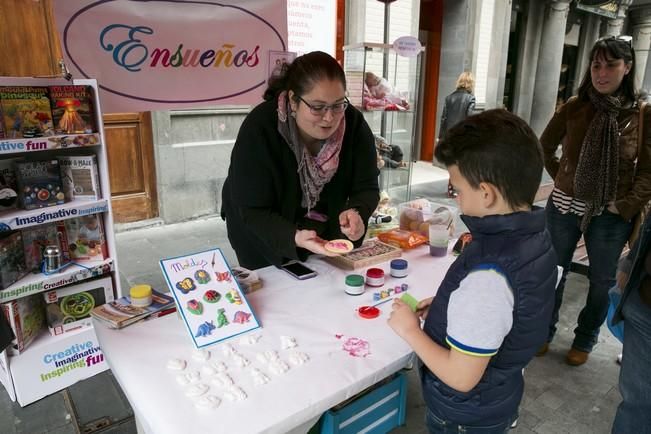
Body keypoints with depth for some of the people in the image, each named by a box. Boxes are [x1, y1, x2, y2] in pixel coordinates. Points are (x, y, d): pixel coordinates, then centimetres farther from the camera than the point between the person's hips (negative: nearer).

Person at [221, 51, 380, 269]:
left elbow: (366, 187, -15)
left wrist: (356, 213, -37)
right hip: (265, 235, -3)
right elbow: (253, 211, -27)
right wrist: (295, 237, -45)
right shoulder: (259, 129, -29)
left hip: (327, 232, 3)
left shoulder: (353, 123, -20)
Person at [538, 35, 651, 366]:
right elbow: (545, 147, 9)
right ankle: (544, 332, 35)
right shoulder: (574, 107, -5)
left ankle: (585, 340, 37)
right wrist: (561, 178, 2)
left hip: (611, 215, 0)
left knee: (601, 282, 14)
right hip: (564, 207, 1)